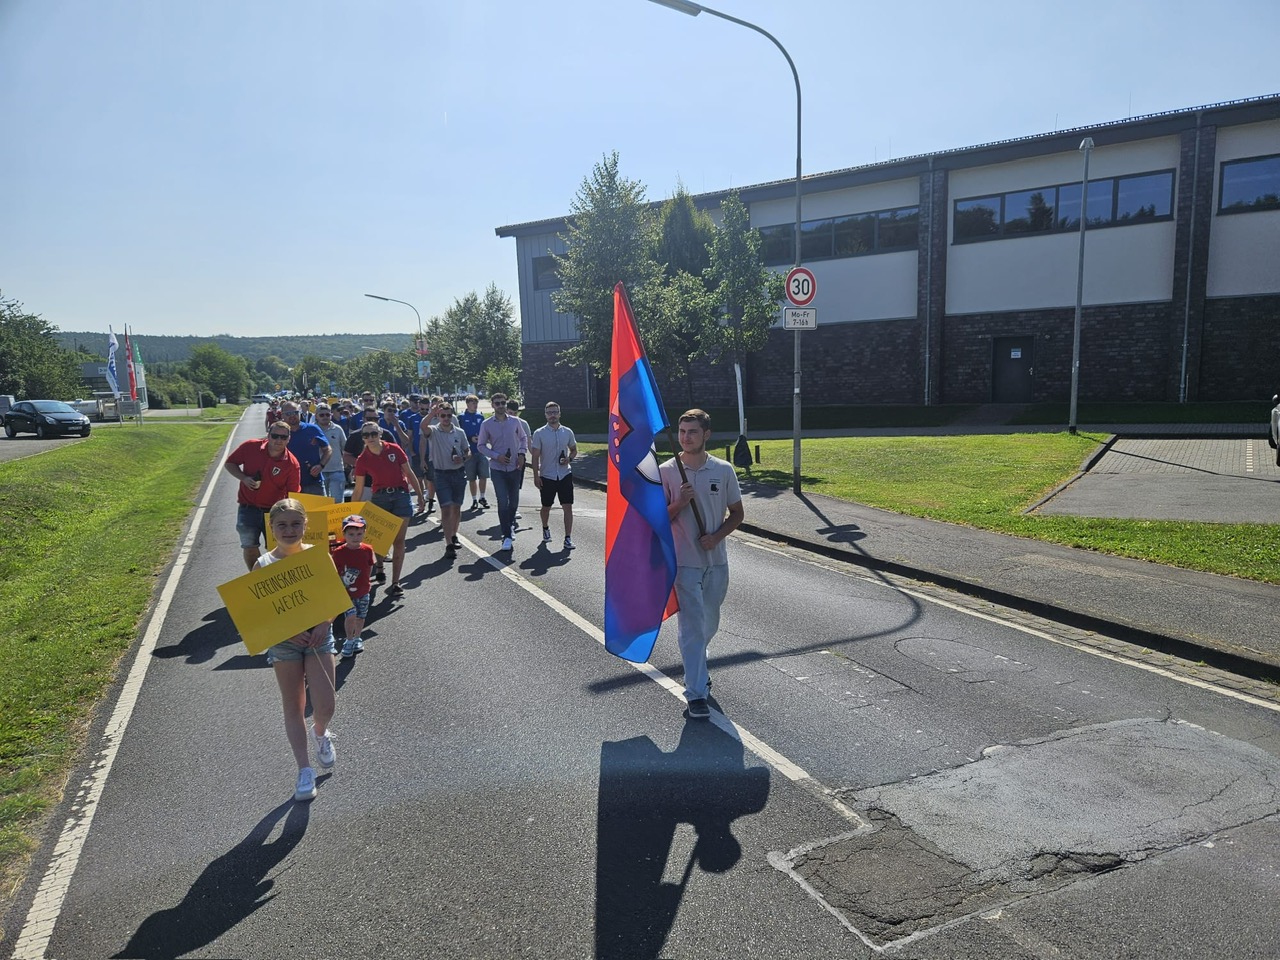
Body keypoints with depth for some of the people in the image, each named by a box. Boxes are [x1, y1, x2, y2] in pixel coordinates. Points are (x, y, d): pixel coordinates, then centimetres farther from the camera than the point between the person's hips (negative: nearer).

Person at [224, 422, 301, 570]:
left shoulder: (292, 463, -15)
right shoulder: (250, 447, -10)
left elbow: (293, 494, -8)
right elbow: (229, 464, 3)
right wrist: (244, 478, -15)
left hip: (274, 510, -1)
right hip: (248, 508, 2)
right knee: (250, 547, 9)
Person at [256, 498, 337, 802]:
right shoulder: (263, 565, -7)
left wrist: (324, 623, -16)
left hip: (318, 634, 0)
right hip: (283, 640, 0)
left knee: (326, 705, -7)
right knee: (293, 706, 8)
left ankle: (320, 733, 29)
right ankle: (304, 770, 19)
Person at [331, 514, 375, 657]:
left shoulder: (367, 550, -8)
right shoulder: (338, 552, -15)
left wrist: (363, 581, 5)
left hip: (363, 591, 3)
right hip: (345, 592, -3)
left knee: (361, 617, 13)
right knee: (351, 615, -14)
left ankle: (357, 639, 37)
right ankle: (349, 641, 8)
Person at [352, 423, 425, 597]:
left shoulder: (394, 449, -3)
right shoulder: (362, 460, -1)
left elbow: (409, 473, 3)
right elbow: (358, 490, 3)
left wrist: (420, 495, 2)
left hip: (400, 496, -1)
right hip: (379, 498, 1)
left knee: (399, 540, -1)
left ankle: (395, 583, 2)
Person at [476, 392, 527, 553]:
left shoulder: (515, 422, 0)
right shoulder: (486, 424, -5)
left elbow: (523, 438, 14)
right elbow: (481, 446, 0)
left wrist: (522, 454, -1)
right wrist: (496, 456, -13)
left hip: (514, 467, 2)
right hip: (497, 469, -2)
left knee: (514, 501, 12)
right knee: (503, 502, -7)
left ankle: (510, 525, 39)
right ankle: (507, 536, 1)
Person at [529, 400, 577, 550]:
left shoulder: (567, 432, 3)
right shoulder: (539, 433, -4)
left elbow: (574, 449, 16)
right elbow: (535, 456, -3)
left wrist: (569, 459, -6)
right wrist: (536, 476, -8)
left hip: (565, 475, 1)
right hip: (547, 476, -1)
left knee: (568, 507, -5)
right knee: (546, 507, 13)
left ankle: (568, 538, 0)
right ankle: (545, 529, 40)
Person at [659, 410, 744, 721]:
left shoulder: (724, 470, 0)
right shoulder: (666, 471, -5)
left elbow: (737, 513, 6)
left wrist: (717, 536, -10)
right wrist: (680, 503, -20)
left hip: (716, 560, 3)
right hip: (684, 561, -3)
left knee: (709, 623, 18)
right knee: (692, 625, -5)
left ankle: (696, 666, 44)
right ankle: (696, 693, 1)